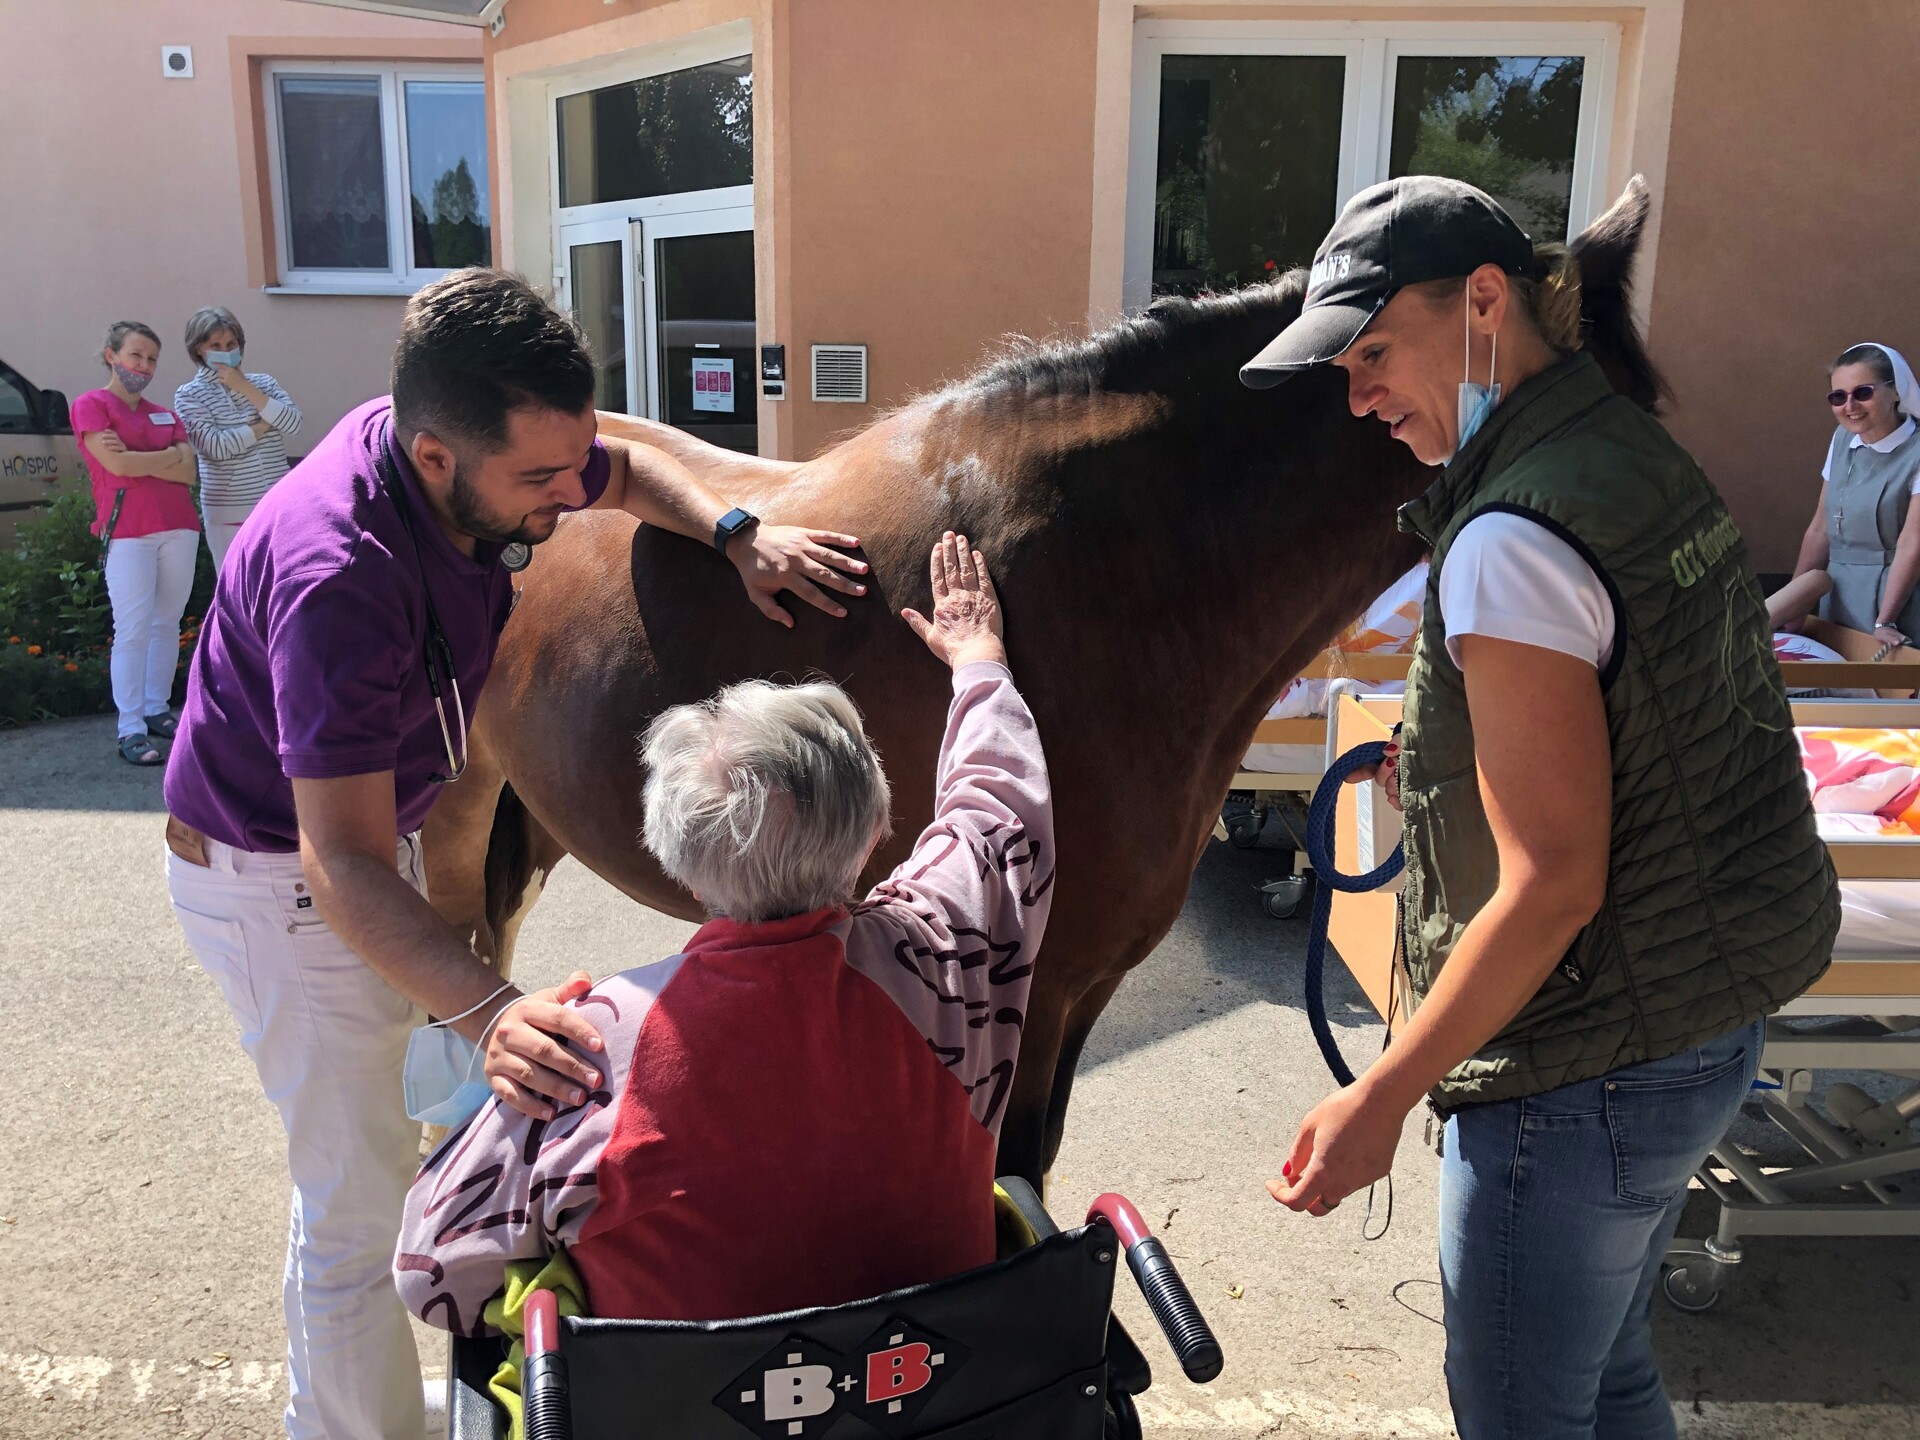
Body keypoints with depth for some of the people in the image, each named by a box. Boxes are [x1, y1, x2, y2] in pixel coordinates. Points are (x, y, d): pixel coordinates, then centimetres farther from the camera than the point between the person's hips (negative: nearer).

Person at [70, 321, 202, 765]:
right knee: (133, 630, -8)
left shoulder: (165, 415, 17)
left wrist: (136, 458, -7)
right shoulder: (91, 405, 2)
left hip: (179, 527, 6)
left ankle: (157, 709, 19)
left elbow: (188, 472, 5)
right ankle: (131, 730, -6)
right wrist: (168, 457, 1)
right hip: (128, 531, -5)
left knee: (167, 623, 9)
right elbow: (117, 465, -11)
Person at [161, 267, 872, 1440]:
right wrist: (489, 1010, -54)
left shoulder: (479, 453, -16)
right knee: (359, 1200, -2)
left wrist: (740, 533, -13)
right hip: (279, 880, -9)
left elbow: (633, 468, 6)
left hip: (384, 824, 9)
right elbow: (343, 866, -40)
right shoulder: (339, 576, -39)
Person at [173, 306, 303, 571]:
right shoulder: (189, 395, 1)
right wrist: (265, 424, -5)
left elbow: (293, 425, -6)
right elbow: (215, 447, -14)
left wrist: (246, 388, -8)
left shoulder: (264, 382, 11)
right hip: (229, 514, -3)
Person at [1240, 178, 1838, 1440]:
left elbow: (1552, 886, -25)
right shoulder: (1646, 454, 5)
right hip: (1710, 1023, 10)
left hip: (1588, 1074, -10)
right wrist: (1458, 767, 14)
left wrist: (1381, 1098, -19)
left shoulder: (1513, 543, -24)